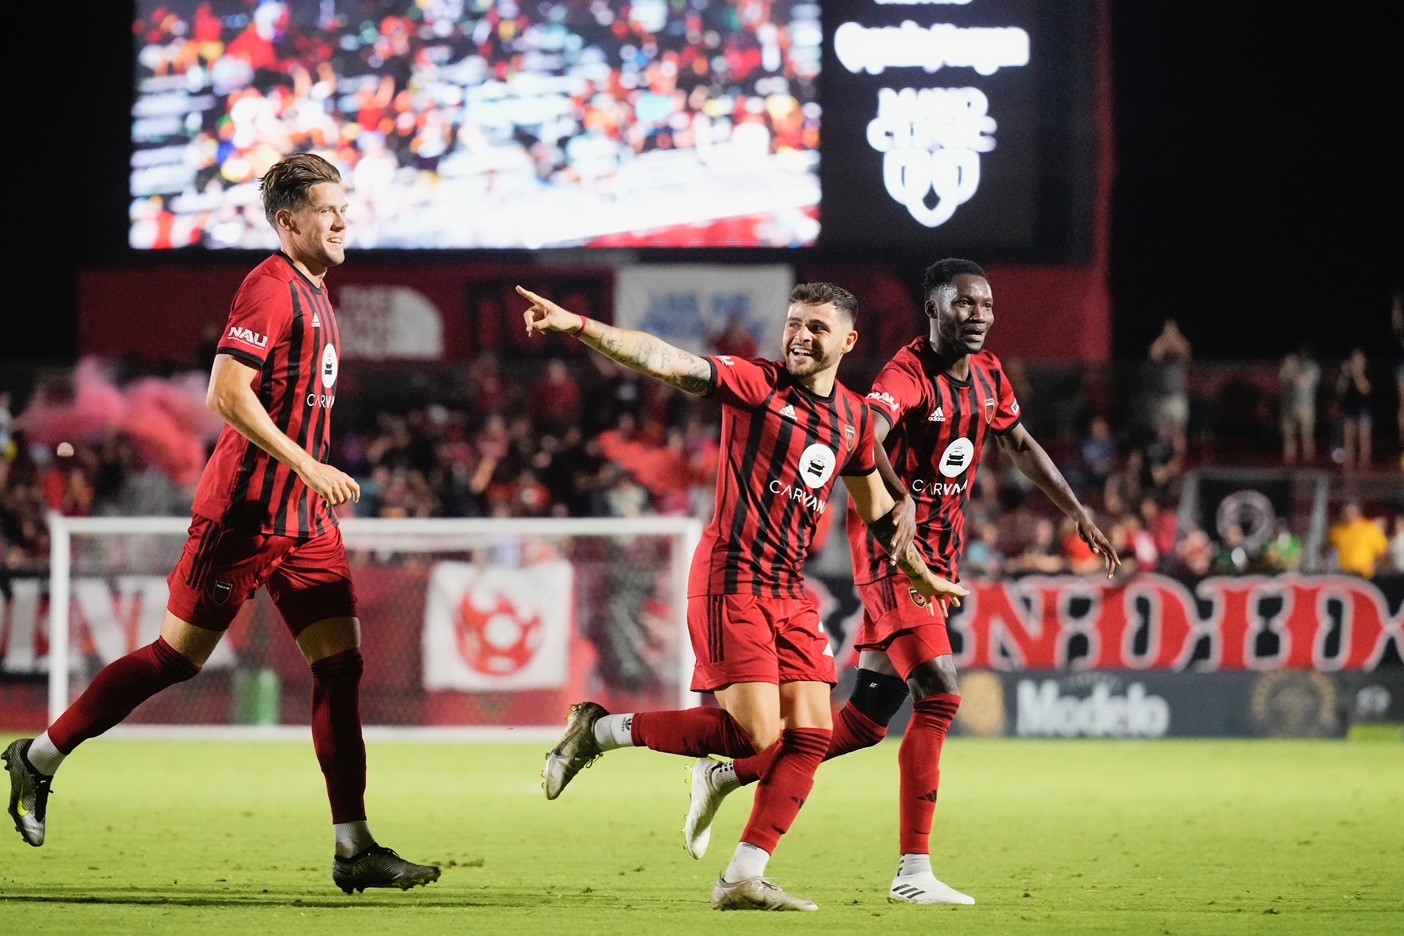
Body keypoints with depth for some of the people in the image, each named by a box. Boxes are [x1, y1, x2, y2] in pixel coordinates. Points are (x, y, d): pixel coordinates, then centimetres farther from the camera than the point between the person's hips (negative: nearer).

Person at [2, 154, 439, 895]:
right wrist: (308, 466, -23)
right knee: (177, 657, -1)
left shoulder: (314, 293, 16)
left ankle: (354, 848, -4)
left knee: (341, 661, -2)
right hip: (246, 511, -9)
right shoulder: (269, 288, -13)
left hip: (303, 518, 9)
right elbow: (227, 394, -21)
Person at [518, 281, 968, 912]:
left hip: (791, 593, 7)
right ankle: (601, 730, 0)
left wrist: (922, 576, 35)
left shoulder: (854, 418, 11)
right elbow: (667, 362, -20)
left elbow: (876, 508, 27)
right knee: (755, 734, -16)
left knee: (811, 735, -2)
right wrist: (575, 325, -33)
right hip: (733, 579, -7)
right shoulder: (756, 385, -8)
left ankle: (744, 878, 2)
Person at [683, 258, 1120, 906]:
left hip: (938, 555, 8)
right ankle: (914, 872, -12)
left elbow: (1020, 445, 26)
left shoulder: (988, 376, 9)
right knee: (940, 693, -17)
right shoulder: (909, 373, -17)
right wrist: (900, 500, -52)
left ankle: (729, 775, 23)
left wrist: (1079, 515, 25)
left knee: (867, 718, 8)